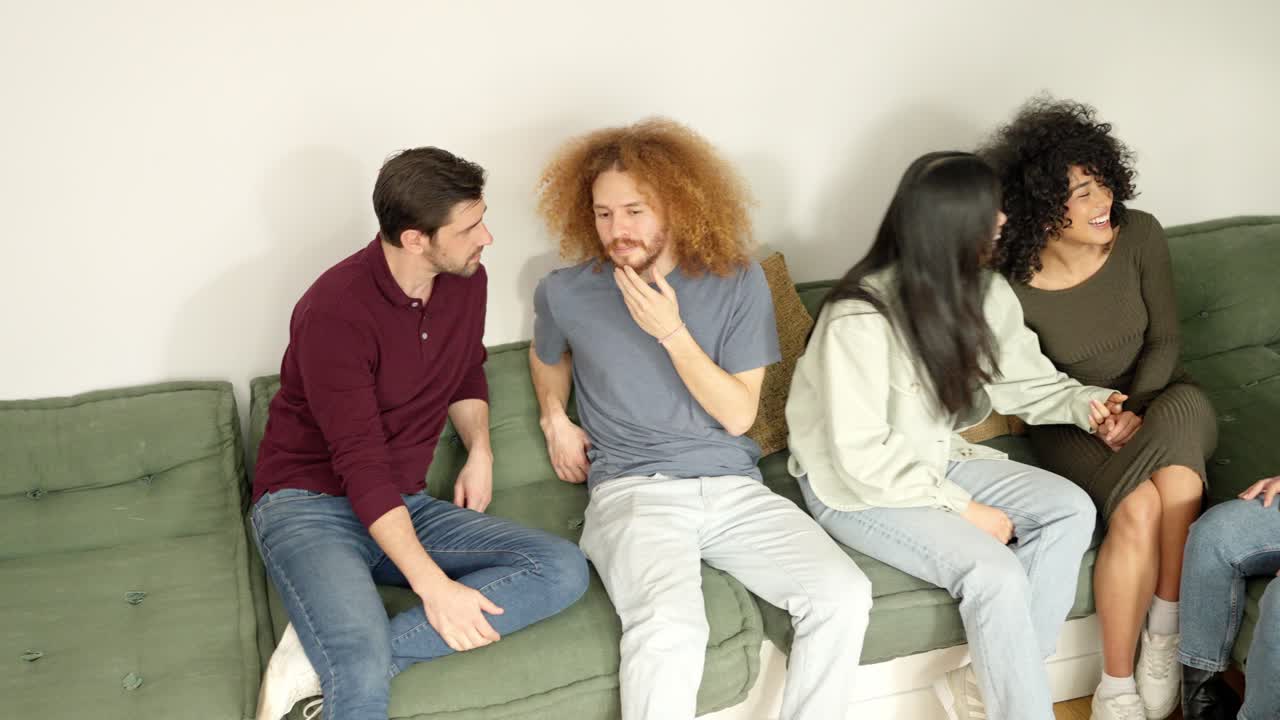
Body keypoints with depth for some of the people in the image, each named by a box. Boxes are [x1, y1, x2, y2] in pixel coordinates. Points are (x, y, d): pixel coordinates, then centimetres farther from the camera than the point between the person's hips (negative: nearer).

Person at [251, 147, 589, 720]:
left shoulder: (467, 281, 1)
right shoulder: (335, 311, -20)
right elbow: (362, 464, -23)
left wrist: (480, 449, 3)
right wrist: (434, 586, -28)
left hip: (407, 505, 8)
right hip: (309, 504, -7)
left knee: (564, 570, -19)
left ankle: (327, 656, -21)